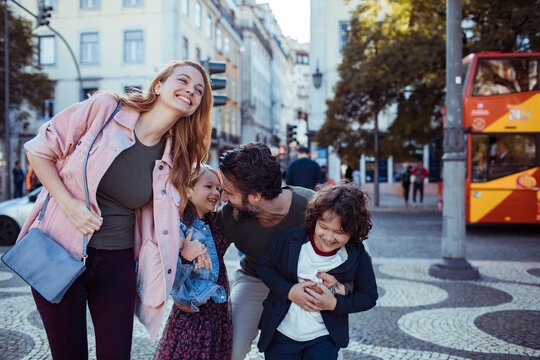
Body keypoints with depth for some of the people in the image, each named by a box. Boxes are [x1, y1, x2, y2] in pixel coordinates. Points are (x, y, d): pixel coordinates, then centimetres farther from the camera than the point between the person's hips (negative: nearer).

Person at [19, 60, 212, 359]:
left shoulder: (175, 158, 1)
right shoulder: (103, 109, -10)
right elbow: (39, 150, -3)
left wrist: (183, 246, 2)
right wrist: (69, 203, -13)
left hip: (117, 263, 3)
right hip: (59, 248, -2)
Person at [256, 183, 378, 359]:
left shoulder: (358, 257, -13)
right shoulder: (288, 239, -15)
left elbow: (369, 297, -2)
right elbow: (264, 265, -2)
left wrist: (335, 304, -18)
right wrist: (288, 291, -17)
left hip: (324, 339, -1)